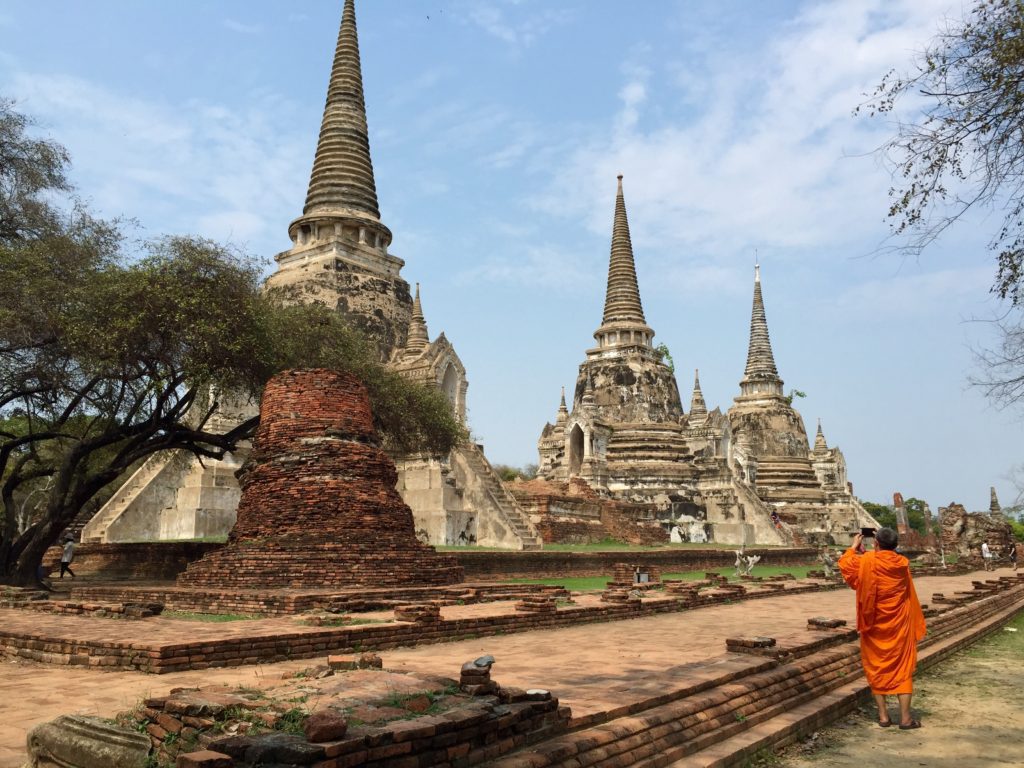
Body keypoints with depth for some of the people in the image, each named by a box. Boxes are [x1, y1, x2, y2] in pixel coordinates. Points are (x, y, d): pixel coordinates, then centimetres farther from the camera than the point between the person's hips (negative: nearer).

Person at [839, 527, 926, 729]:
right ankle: (905, 717, 5)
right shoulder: (903, 563, -3)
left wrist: (854, 547, 16)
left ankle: (883, 715, 11)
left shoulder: (866, 562, -13)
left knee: (876, 667, 9)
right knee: (902, 667, 8)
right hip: (899, 625, 2)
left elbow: (845, 564, 4)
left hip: (875, 624, -2)